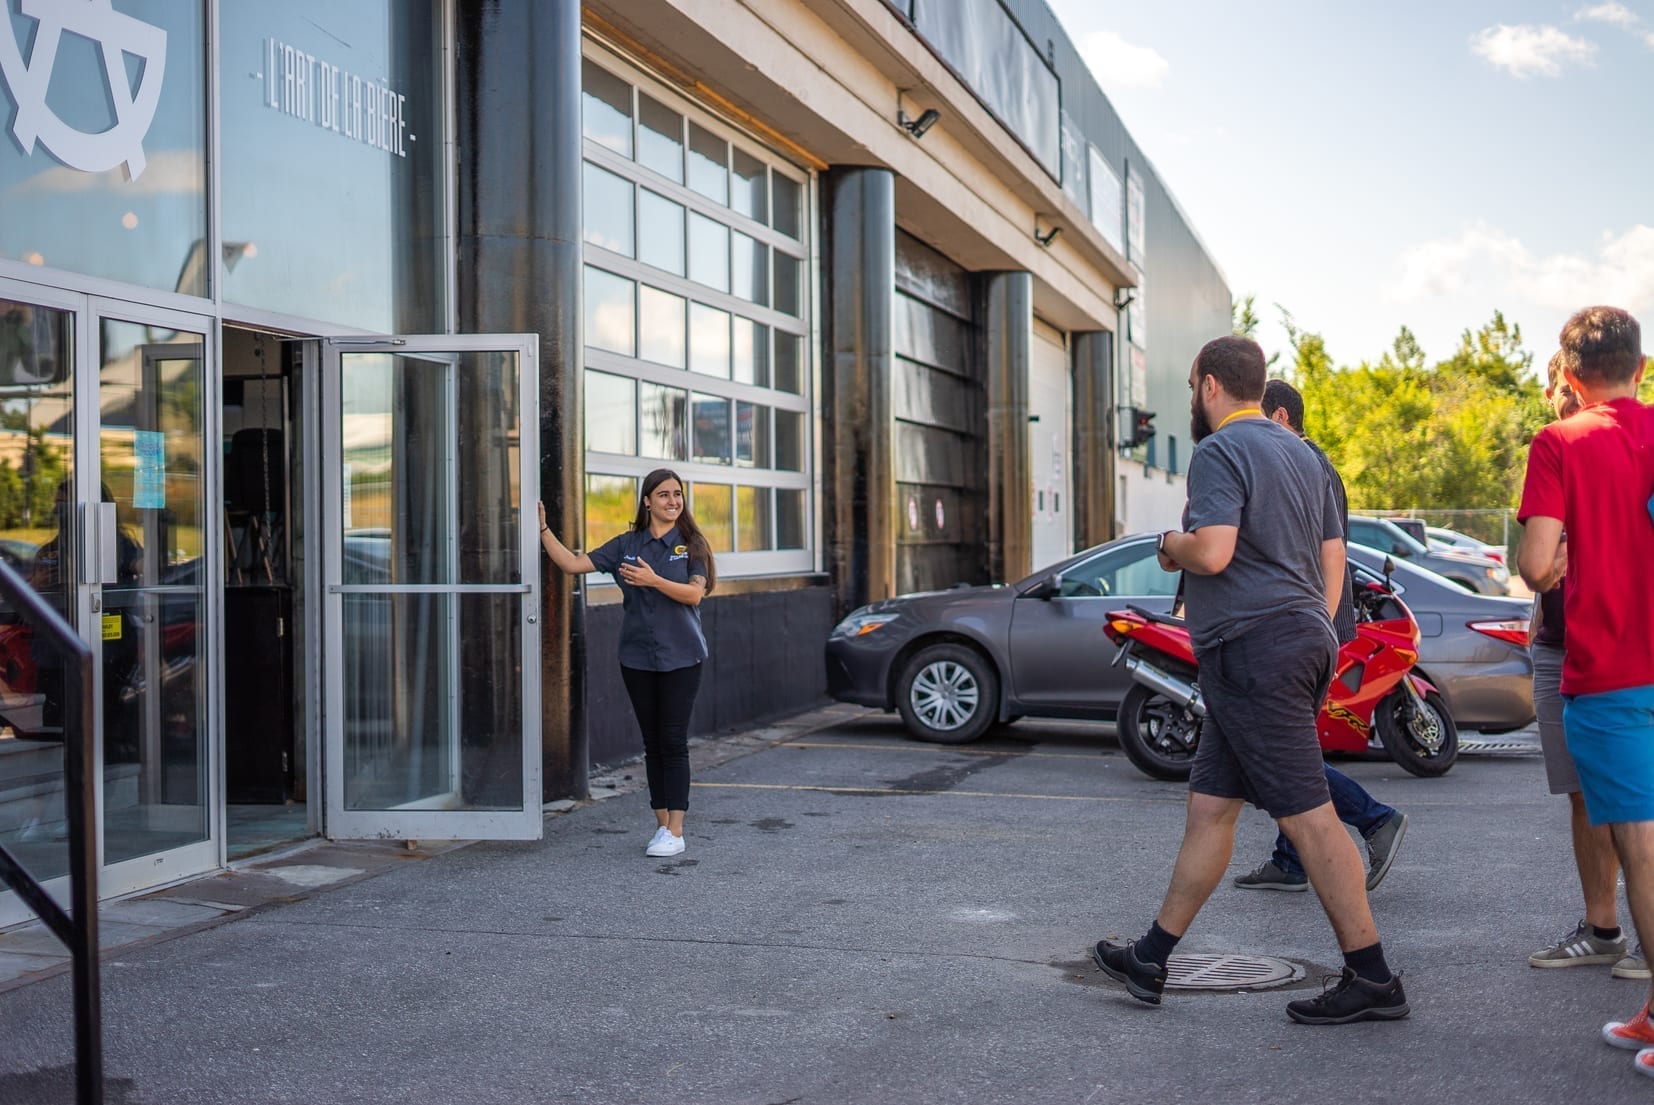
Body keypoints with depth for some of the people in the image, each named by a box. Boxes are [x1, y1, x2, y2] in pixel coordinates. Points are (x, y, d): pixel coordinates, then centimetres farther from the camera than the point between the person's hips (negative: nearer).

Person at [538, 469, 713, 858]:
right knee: (652, 743, 7)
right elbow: (573, 564, 5)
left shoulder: (691, 544, 0)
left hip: (680, 657, -3)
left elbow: (694, 593, -11)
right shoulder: (626, 545, 7)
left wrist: (654, 580, -23)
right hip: (638, 657, 3)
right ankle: (662, 824, 15)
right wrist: (542, 528, 0)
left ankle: (675, 832, -4)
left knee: (673, 742, -6)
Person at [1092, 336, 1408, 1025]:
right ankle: (1150, 961, 18)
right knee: (1209, 805, 12)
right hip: (1305, 637, 10)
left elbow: (1212, 552, -23)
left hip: (1251, 647, -10)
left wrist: (1170, 545, -2)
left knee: (1307, 814, -8)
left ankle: (1371, 979, -4)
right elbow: (1333, 559, 20)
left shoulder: (1220, 452, -10)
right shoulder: (1299, 452, 19)